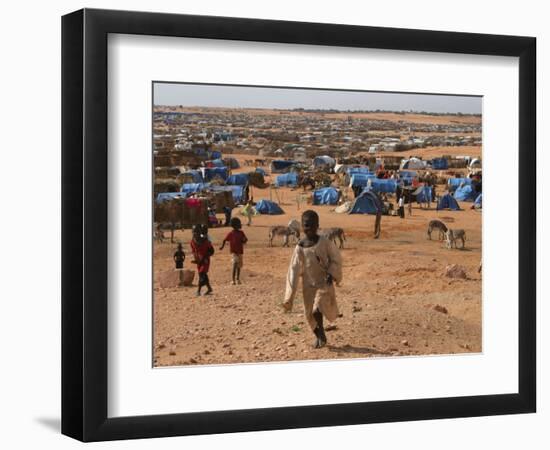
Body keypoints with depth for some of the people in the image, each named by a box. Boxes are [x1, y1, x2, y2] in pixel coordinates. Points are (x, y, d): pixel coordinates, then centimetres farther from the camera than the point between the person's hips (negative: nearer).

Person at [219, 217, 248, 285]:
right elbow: (225, 240, -6)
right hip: (234, 252, -6)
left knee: (239, 266, 16)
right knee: (235, 266, -16)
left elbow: (245, 240, 12)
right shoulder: (230, 234, -7)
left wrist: (244, 241, -10)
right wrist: (222, 246, -18)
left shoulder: (241, 233, 6)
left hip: (240, 252, 6)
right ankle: (233, 280, -16)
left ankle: (237, 279, 29)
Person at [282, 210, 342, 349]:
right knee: (309, 314, 9)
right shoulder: (300, 248, -6)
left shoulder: (325, 243, -10)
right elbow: (294, 270, -4)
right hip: (308, 285, 3)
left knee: (317, 310, -19)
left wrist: (331, 274, -17)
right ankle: (318, 336, 34)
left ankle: (321, 334, 5)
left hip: (324, 283, -3)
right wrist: (290, 296, -7)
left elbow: (336, 259, 1)